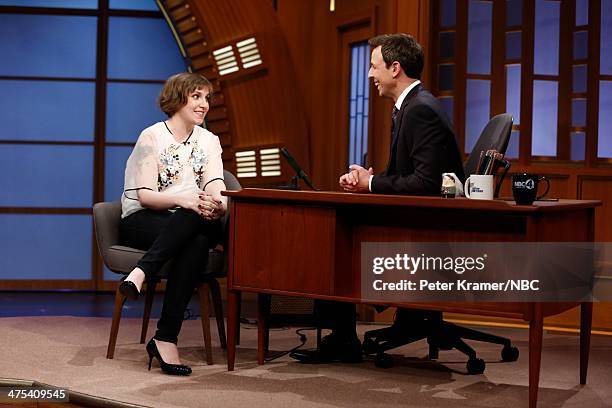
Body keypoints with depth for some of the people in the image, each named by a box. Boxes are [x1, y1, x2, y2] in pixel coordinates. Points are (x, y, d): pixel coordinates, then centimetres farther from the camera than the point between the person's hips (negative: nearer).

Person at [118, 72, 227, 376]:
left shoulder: (209, 141, 15)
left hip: (191, 223, 4)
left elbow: (216, 187, -2)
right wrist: (183, 199, -29)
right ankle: (165, 339, -39)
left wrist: (217, 202, -28)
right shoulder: (152, 137, 0)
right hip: (141, 222, -4)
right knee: (196, 241, -37)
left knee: (199, 241, -36)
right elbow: (145, 196, -9)